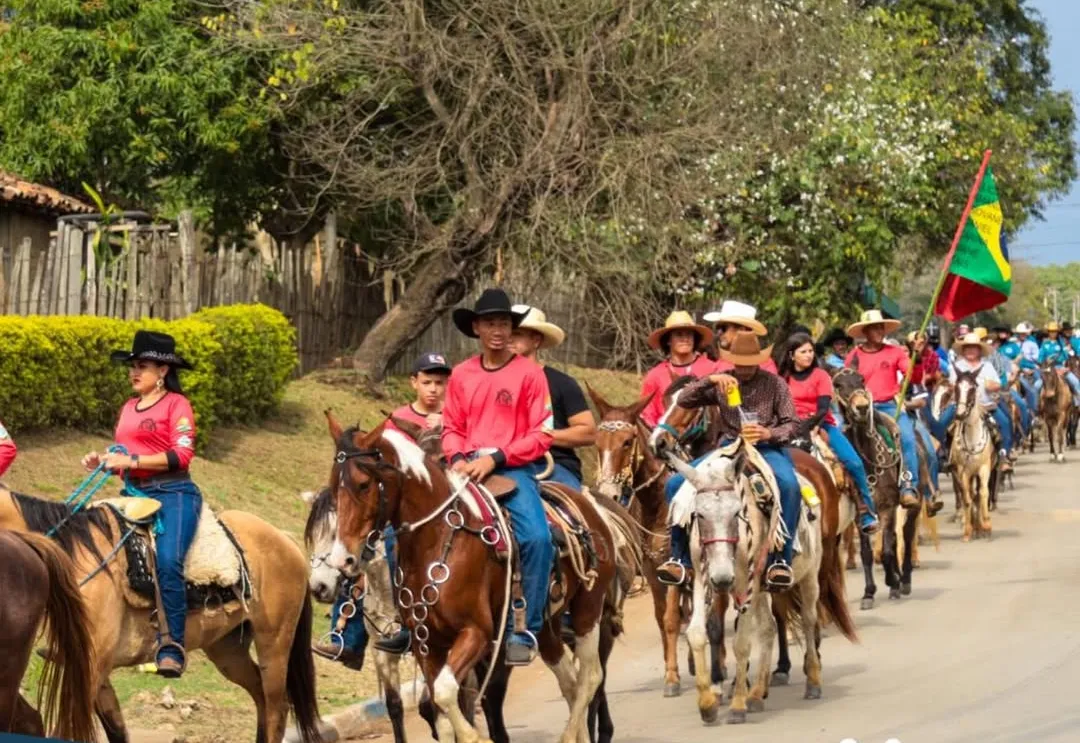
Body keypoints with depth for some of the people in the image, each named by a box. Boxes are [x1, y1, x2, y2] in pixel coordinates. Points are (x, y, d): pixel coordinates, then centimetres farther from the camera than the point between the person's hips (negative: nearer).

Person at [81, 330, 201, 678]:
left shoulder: (176, 404, -1)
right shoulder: (128, 408, 19)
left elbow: (182, 454, -12)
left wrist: (132, 460, -20)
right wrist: (103, 462, 4)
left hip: (173, 492, -8)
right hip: (135, 493, 8)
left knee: (167, 562, -27)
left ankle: (172, 647, -26)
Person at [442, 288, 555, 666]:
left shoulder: (529, 373, 0)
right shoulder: (461, 375, 12)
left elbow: (541, 435, -3)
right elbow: (451, 428, 15)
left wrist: (495, 458, -14)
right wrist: (458, 458, -7)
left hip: (513, 468, -3)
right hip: (468, 468, 3)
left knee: (537, 537, -29)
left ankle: (525, 630, -17)